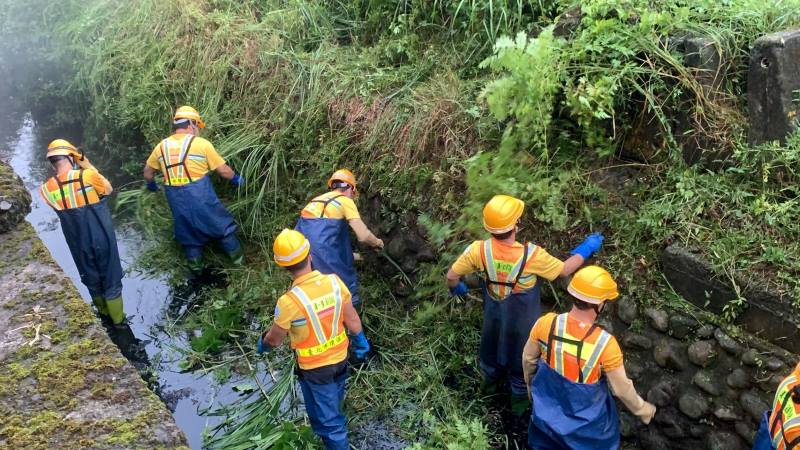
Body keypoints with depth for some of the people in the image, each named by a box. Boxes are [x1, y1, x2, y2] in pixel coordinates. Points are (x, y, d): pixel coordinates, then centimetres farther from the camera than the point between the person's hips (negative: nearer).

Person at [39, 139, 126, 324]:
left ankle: (104, 314, 44)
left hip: (78, 244, 3)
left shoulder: (47, 189, -10)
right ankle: (118, 319, 27)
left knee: (92, 280, 24)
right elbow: (108, 190, -2)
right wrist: (88, 166, 0)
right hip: (102, 239, -3)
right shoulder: (88, 176, -21)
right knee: (112, 280, 14)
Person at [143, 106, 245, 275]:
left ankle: (196, 267, 32)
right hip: (200, 196, -4)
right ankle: (237, 257, 27)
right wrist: (236, 179, 16)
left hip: (176, 199, 4)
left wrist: (151, 185, 40)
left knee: (188, 231, 22)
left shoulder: (161, 146, 5)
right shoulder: (201, 143, -8)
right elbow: (224, 171, -3)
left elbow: (148, 171, 19)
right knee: (221, 225, 16)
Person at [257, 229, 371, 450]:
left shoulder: (289, 301, -33)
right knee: (333, 404, 35)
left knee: (327, 419, 14)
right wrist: (360, 340, 14)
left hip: (314, 368, -6)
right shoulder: (335, 281, -20)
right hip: (340, 358, 6)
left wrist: (262, 344, 9)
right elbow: (352, 320, -6)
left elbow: (274, 340, -14)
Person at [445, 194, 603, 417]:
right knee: (522, 358, 24)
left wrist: (455, 287, 9)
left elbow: (452, 275, -15)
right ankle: (518, 403, 49)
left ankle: (489, 383, 62)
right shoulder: (531, 255, -35)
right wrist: (586, 248, -2)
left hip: (493, 317, 3)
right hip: (522, 322, -3)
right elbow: (565, 269, -18)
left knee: (492, 348, 32)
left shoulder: (479, 250, -28)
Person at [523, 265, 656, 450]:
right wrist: (642, 409, 2)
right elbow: (622, 389, -19)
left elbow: (528, 358, -6)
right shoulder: (605, 344, -33)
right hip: (586, 419, -3)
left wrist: (529, 380, 16)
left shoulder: (546, 324, -25)